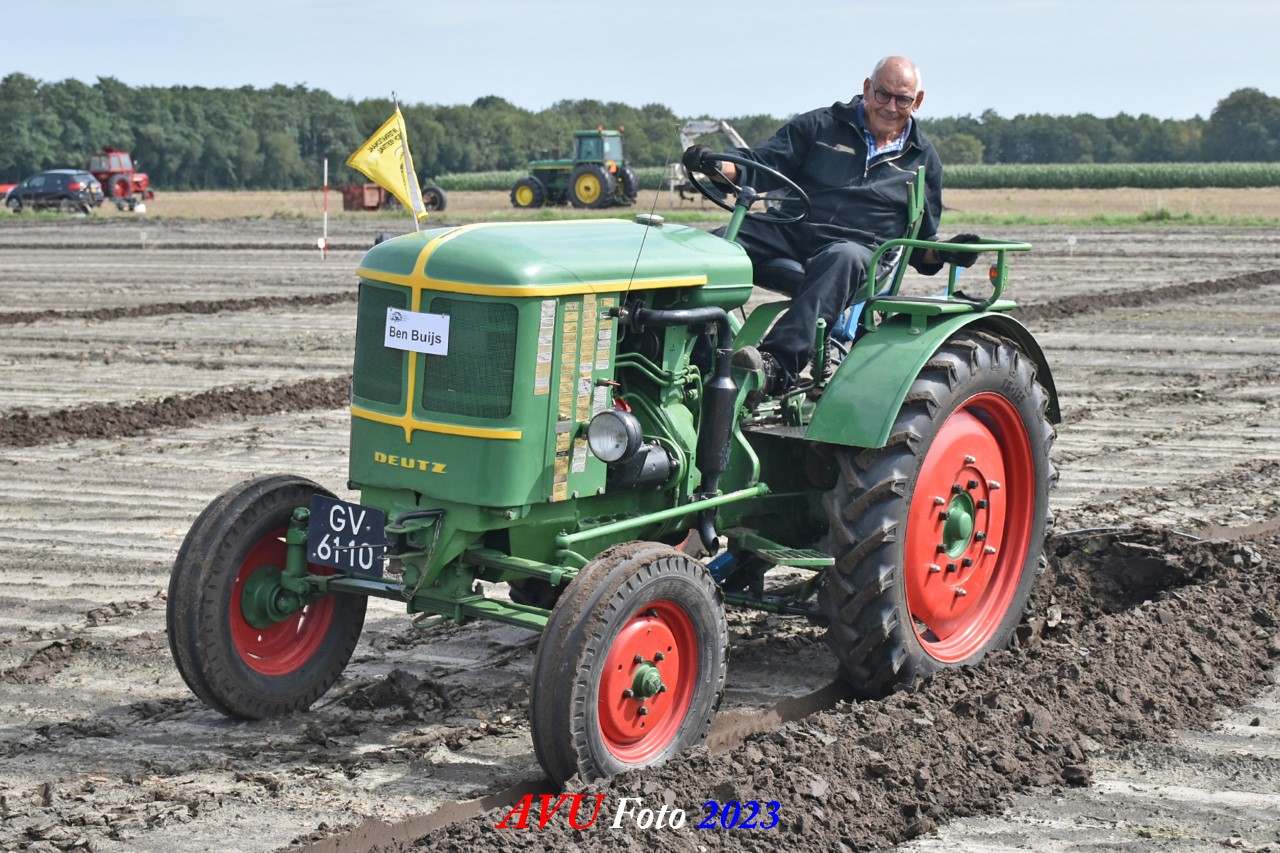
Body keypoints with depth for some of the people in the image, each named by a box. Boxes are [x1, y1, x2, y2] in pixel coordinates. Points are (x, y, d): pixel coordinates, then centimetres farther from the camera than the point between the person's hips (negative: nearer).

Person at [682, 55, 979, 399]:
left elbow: (918, 242, 22)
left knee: (842, 259, -40)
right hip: (789, 231, 2)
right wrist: (715, 166, -12)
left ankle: (777, 366, -56)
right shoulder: (820, 126, 15)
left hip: (860, 248, -1)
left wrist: (944, 252, -1)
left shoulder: (923, 160, 19)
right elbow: (763, 165, 8)